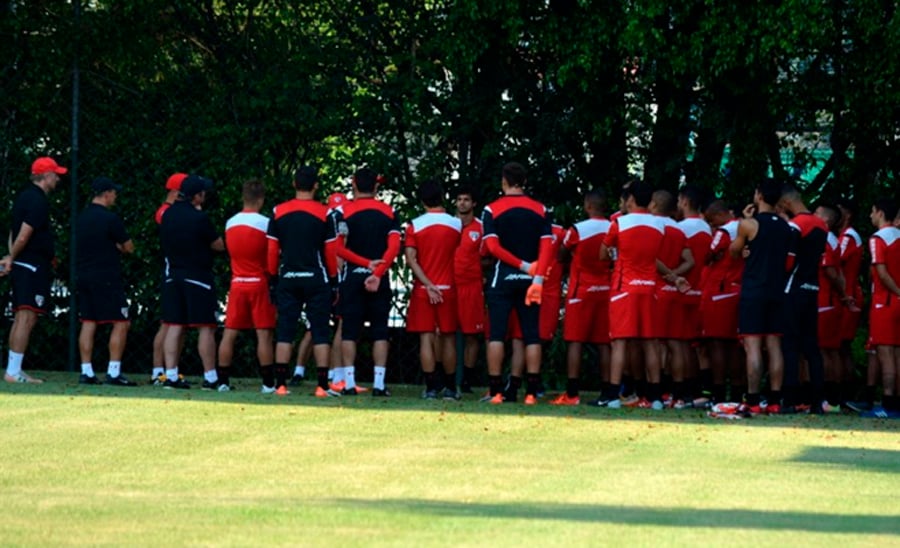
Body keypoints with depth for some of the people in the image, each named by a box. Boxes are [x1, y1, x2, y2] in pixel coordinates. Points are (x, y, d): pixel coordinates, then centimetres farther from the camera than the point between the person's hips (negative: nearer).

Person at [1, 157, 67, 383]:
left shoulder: (24, 196, 17)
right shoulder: (38, 201, -14)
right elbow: (23, 237, -19)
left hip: (21, 265, 10)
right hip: (34, 266, -10)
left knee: (21, 319, 12)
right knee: (26, 319, -11)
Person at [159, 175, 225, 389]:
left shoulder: (168, 214, 4)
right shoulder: (199, 218, -15)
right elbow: (219, 245, -6)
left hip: (173, 276, 6)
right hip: (198, 276, -6)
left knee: (174, 326, 6)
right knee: (205, 328, 0)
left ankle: (171, 376, 2)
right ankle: (210, 377, 1)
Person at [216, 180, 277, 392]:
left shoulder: (230, 224, 6)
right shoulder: (264, 223, -10)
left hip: (237, 283, 4)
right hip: (259, 283, -4)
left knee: (229, 333, 6)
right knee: (264, 334, -3)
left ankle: (223, 380, 5)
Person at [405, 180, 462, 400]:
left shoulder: (415, 225, -4)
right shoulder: (456, 225, -1)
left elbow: (410, 259, -12)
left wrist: (428, 285, -12)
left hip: (423, 290, -1)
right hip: (449, 288, 1)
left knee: (426, 338, 0)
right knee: (448, 338, 8)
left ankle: (431, 388, -5)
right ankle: (450, 388, 10)